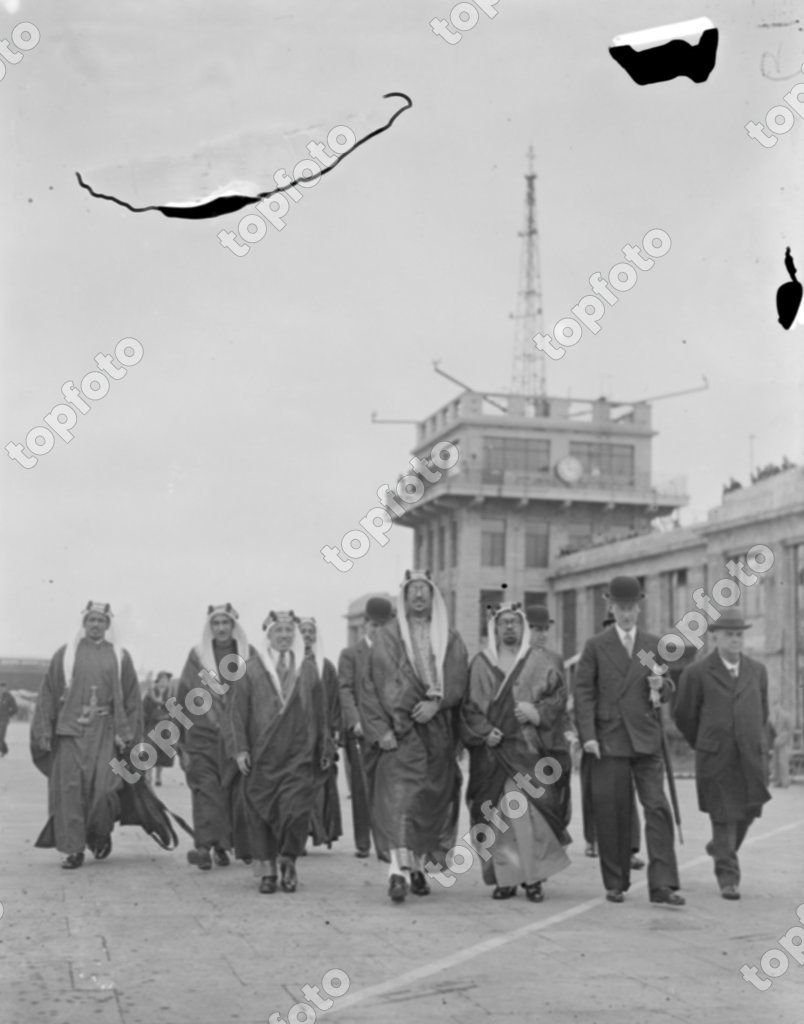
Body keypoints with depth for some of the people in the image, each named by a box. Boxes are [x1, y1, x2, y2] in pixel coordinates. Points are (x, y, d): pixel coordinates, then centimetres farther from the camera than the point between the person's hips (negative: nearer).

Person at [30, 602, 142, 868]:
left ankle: (101, 836, 18)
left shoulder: (119, 656, 9)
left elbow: (132, 698, 8)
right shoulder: (65, 654, 9)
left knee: (103, 788, -9)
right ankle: (73, 849, 2)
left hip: (105, 731, 0)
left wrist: (127, 732, -1)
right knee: (70, 789, -5)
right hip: (70, 730, 1)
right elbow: (48, 695, 8)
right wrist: (43, 732, 2)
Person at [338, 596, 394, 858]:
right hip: (360, 731, -1)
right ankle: (362, 843, 7)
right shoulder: (350, 654, 8)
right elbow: (345, 691, -2)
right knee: (362, 789, 1)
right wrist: (355, 721, -16)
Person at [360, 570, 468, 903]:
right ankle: (398, 870, -24)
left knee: (430, 800, 6)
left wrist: (436, 702, -15)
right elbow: (372, 685, 0)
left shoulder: (450, 640, 12)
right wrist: (380, 729, -10)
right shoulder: (387, 637, 5)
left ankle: (415, 865, 19)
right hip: (399, 732, -3)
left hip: (438, 733, 3)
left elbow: (458, 682, 4)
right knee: (398, 798, -15)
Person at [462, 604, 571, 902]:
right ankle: (505, 877, 6)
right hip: (492, 751, 2)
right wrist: (484, 731, -7)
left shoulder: (538, 663, 9)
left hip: (528, 750, -1)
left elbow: (558, 694, 2)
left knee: (526, 812, -11)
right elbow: (470, 706, 8)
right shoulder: (480, 664, 11)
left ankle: (533, 876, -2)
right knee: (497, 815, -1)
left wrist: (538, 712, -14)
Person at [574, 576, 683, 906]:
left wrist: (661, 686, -6)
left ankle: (662, 885, -8)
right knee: (611, 814, 2)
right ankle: (615, 884, 13)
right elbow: (583, 692, 0)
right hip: (609, 741, -2)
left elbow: (667, 690, 19)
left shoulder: (654, 645, 13)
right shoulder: (596, 646, 5)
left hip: (646, 739, 2)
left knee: (657, 808, -7)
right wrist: (588, 735, -10)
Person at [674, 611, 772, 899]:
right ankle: (728, 877, 10)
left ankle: (720, 848, 33)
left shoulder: (757, 671, 10)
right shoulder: (696, 673, -2)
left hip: (752, 756, 3)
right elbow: (684, 716, 7)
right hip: (716, 758, -3)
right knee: (723, 816, -1)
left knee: (748, 810, 4)